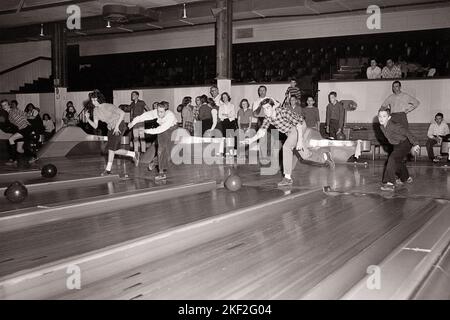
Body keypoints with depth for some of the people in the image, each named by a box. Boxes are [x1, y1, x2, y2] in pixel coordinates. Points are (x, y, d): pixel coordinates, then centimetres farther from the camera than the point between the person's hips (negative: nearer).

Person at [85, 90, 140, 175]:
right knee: (115, 150, 5)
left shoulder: (108, 106, -19)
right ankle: (133, 154, 24)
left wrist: (116, 126, -23)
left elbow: (122, 113, -20)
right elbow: (95, 126, 0)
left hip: (119, 126, -7)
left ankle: (108, 169, -12)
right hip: (111, 128, 8)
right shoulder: (95, 111, -1)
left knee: (111, 147, -17)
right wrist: (88, 119, -17)